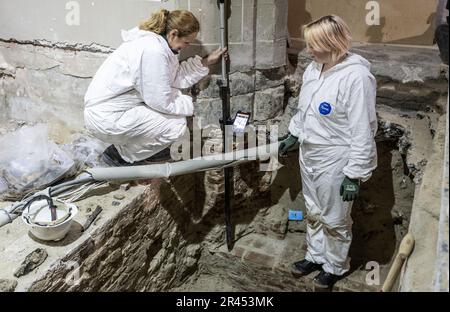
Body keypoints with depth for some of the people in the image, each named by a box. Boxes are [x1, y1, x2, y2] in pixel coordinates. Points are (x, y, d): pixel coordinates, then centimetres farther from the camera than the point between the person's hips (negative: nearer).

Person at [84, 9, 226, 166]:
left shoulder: (155, 41, 5)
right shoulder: (153, 51, -24)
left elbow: (177, 77, 7)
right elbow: (162, 102, -20)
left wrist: (206, 61, 7)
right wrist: (191, 104, -5)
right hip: (105, 119, -10)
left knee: (176, 94, 9)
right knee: (177, 124, -11)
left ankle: (149, 147, 18)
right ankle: (120, 154, 3)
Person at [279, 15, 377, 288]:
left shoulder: (356, 77, -24)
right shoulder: (314, 68, 0)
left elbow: (363, 132, -22)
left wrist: (355, 174, -20)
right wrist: (293, 135, 22)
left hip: (335, 163, -7)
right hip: (309, 156, 8)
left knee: (334, 220, 12)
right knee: (314, 213, 22)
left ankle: (335, 266, 36)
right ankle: (316, 256, 44)